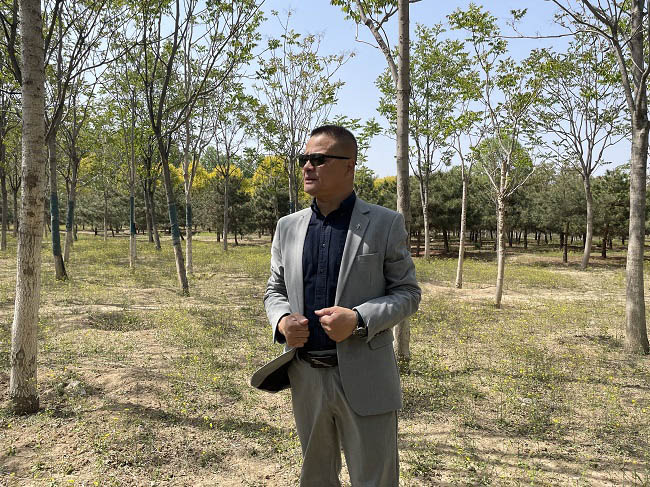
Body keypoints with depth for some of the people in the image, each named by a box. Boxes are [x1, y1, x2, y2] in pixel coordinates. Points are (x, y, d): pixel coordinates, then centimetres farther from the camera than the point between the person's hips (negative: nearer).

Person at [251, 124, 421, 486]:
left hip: (363, 379, -3)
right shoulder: (288, 227, 6)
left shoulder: (385, 224, -5)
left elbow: (408, 293, -3)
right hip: (306, 377, 4)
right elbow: (275, 291, 14)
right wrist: (282, 321, -9)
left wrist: (358, 319, -20)